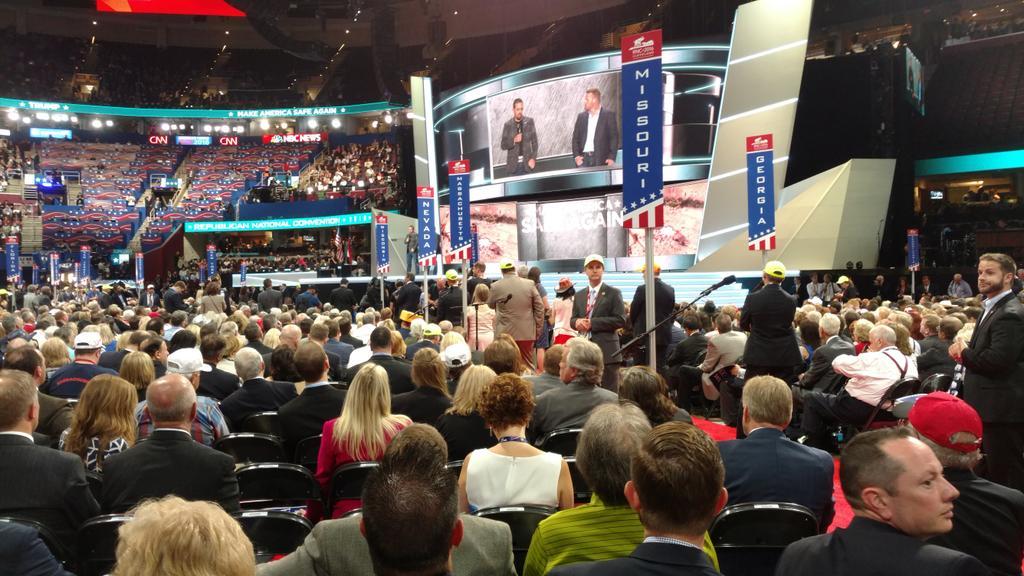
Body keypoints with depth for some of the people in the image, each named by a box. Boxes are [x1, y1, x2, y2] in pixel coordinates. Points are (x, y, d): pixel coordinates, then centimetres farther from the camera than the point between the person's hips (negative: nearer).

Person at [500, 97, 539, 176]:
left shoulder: (529, 121, 2)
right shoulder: (507, 124, 2)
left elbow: (534, 141, 4)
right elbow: (503, 145, 3)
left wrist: (533, 158, -6)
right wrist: (514, 140, -15)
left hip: (526, 163, 0)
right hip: (513, 163, 0)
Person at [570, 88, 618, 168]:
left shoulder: (608, 115, 3)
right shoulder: (581, 116, 15)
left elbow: (614, 137, -1)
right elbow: (575, 138, 13)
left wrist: (612, 157, -12)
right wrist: (576, 156, -2)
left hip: (601, 159, -3)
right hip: (583, 158, 3)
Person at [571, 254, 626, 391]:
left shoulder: (613, 293, 1)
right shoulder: (579, 295, 17)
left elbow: (621, 320, -8)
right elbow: (572, 320, 17)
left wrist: (592, 323, -14)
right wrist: (577, 322, -8)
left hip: (607, 351, -5)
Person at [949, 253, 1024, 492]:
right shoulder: (992, 309, 15)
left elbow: (997, 360, -26)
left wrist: (964, 353, -10)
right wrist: (964, 350, 1)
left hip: (1003, 409, -10)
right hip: (991, 407, 10)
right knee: (991, 472, 20)